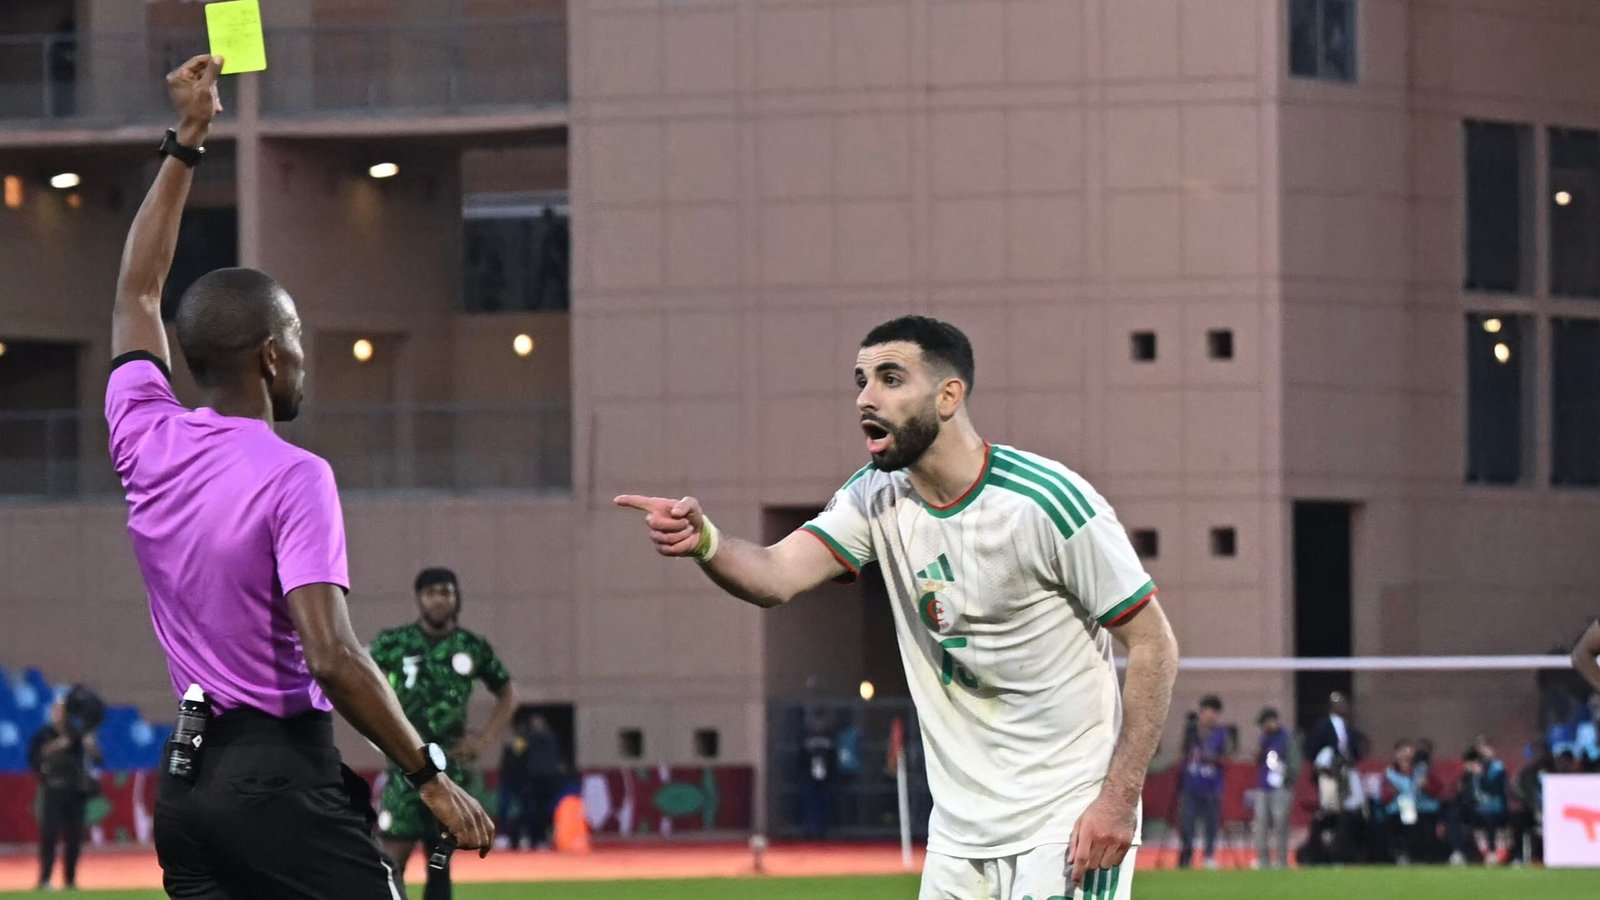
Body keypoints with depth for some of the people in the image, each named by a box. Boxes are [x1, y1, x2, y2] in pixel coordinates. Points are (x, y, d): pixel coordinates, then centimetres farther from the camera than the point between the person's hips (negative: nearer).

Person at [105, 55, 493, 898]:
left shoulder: (146, 443, 7)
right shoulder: (293, 480, -12)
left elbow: (137, 294, 24)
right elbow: (332, 657, -20)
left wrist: (182, 147, 30)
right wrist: (429, 775, -14)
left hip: (184, 781, 7)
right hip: (281, 779, -7)